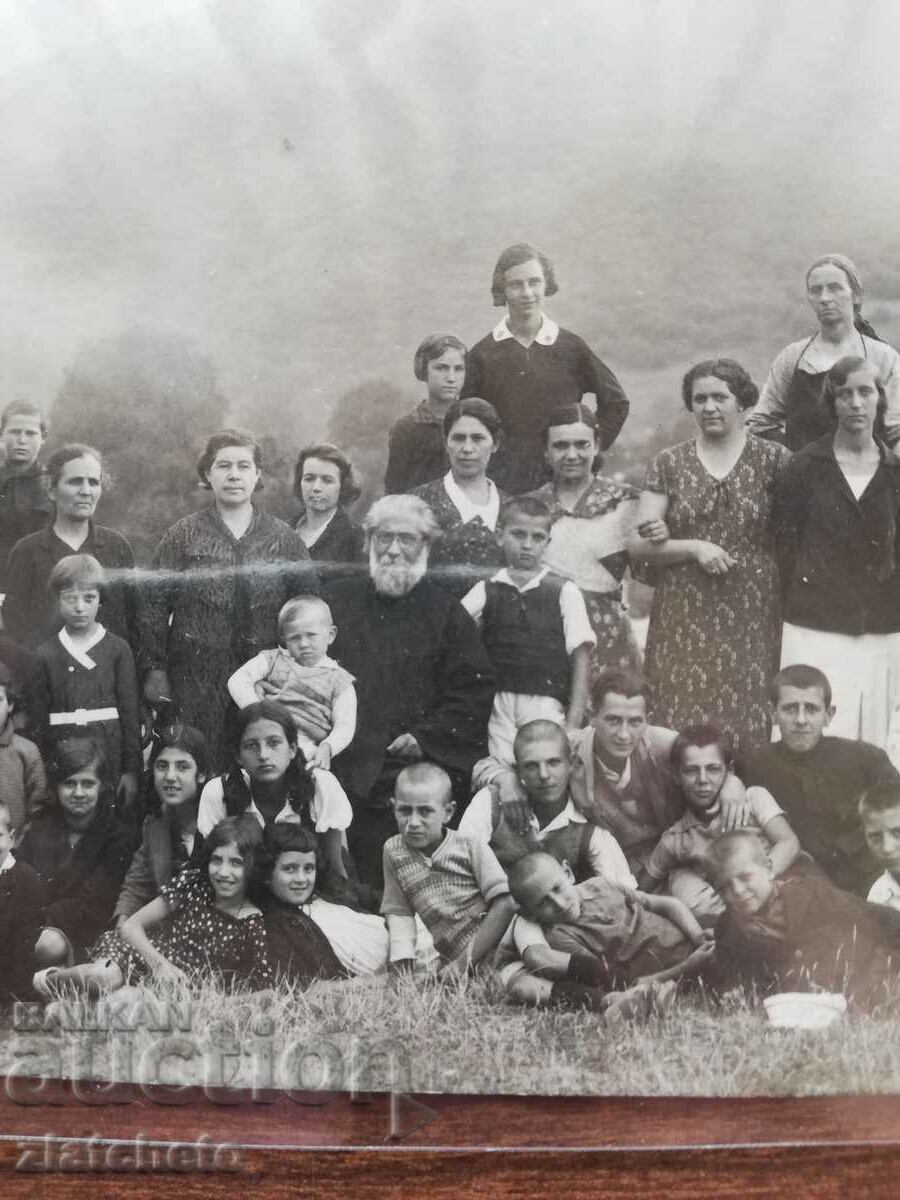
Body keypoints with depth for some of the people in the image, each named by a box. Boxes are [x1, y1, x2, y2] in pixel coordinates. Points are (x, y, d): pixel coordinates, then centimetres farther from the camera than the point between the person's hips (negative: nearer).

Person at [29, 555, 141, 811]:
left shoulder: (118, 649, 2)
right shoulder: (44, 655, 5)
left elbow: (130, 712, 1)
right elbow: (37, 719, 5)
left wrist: (132, 769, -3)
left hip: (111, 759, -1)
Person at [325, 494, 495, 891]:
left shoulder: (447, 614, 8)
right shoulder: (337, 601, 13)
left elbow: (474, 690, 1)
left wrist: (426, 738, -9)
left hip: (422, 767, -1)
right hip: (345, 773, 1)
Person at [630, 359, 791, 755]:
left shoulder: (774, 460, 4)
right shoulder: (669, 464, 8)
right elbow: (637, 546, 6)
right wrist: (692, 548, -10)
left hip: (752, 617, -1)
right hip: (684, 620, 1)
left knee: (746, 719, -2)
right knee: (681, 722, -3)